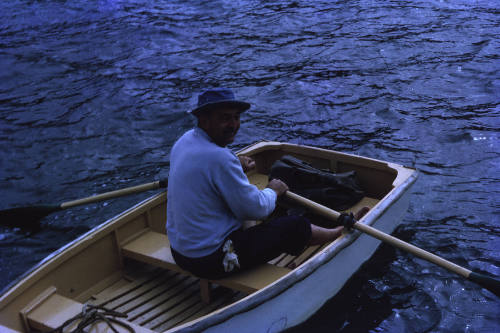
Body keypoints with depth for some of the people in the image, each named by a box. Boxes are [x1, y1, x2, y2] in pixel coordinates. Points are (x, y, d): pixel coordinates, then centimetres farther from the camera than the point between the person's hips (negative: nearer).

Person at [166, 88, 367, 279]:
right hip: (212, 261, -10)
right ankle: (339, 233, 34)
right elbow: (257, 209, -19)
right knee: (297, 227, 3)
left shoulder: (184, 141, 1)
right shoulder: (219, 159, -28)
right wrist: (273, 192, 2)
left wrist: (235, 166, 9)